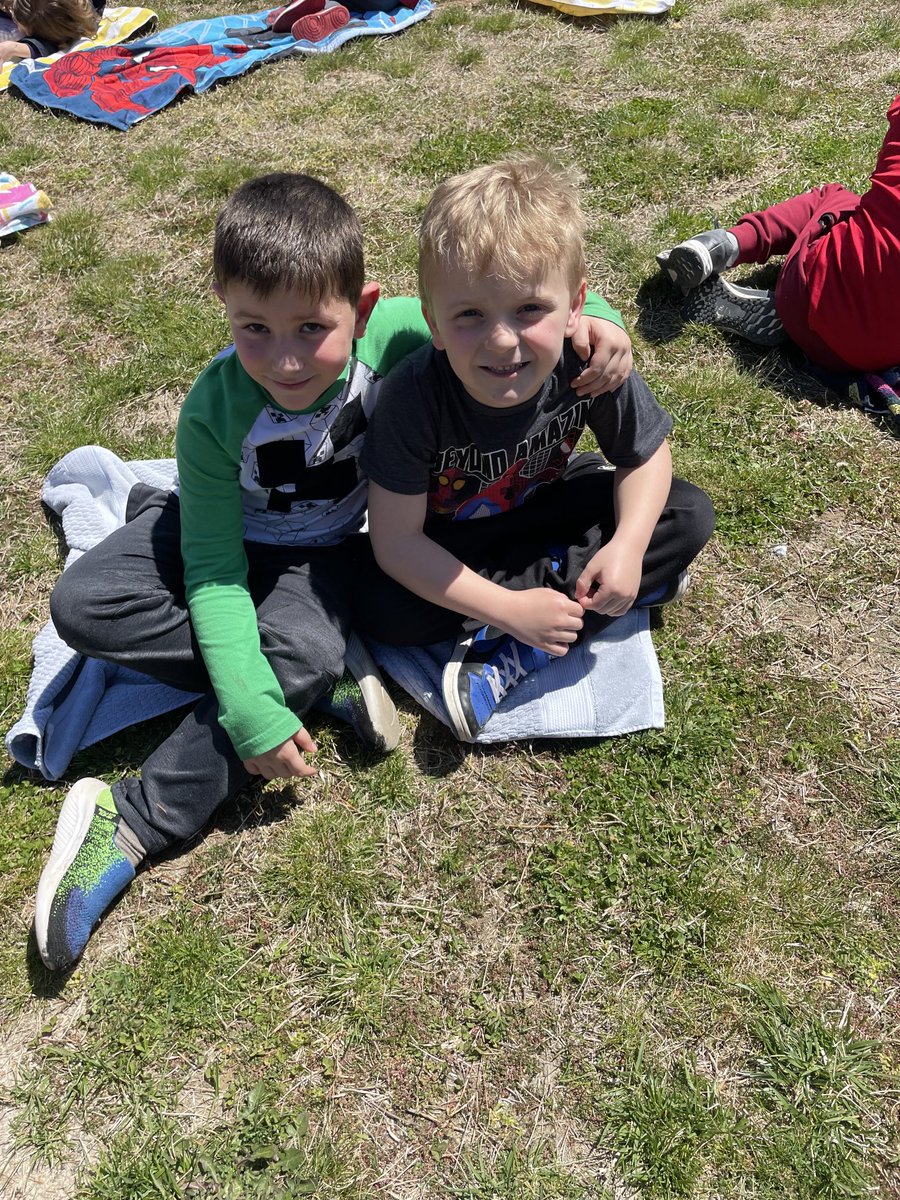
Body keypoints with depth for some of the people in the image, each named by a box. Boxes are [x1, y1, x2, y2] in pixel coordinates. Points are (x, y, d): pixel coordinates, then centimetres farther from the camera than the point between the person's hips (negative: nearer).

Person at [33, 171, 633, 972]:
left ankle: (136, 826, -19)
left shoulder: (394, 334, -27)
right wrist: (251, 708, -32)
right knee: (82, 605, -22)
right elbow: (215, 572, -24)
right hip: (231, 531, 1)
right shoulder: (215, 412, -29)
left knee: (301, 651, -32)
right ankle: (328, 671, -19)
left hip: (324, 550, 0)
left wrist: (593, 318, -35)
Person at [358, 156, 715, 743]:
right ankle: (569, 574, -12)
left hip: (546, 506, 3)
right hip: (451, 536, -3)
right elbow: (397, 541, -29)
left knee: (689, 515, -13)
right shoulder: (414, 395, -33)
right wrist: (511, 609, -33)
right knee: (385, 615, -29)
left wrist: (627, 546, -26)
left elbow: (645, 454, -7)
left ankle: (512, 659, -21)